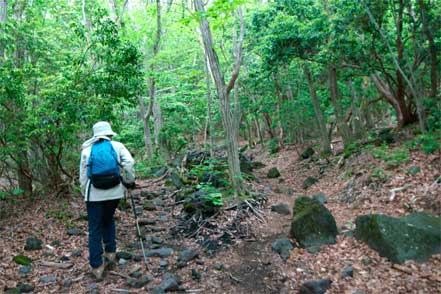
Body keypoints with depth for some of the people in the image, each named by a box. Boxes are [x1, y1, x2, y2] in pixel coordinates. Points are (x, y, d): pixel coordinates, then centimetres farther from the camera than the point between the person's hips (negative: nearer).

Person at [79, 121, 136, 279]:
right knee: (109, 220, 26)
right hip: (114, 191, 1)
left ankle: (97, 266, 8)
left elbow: (83, 175, 5)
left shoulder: (87, 150, 3)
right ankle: (110, 252, 27)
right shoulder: (117, 146, 0)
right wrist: (129, 181, 0)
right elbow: (129, 163, -14)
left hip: (94, 193, -1)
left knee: (95, 229, 7)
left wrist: (85, 193, 16)